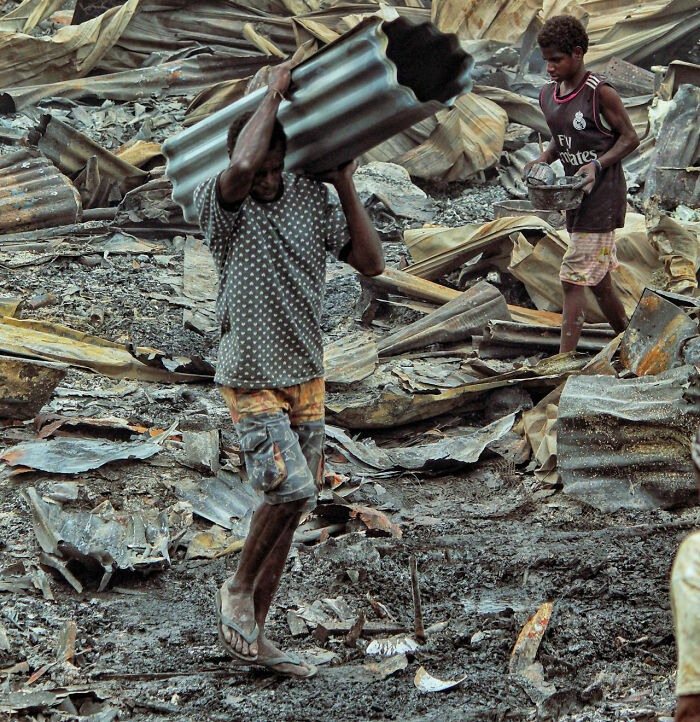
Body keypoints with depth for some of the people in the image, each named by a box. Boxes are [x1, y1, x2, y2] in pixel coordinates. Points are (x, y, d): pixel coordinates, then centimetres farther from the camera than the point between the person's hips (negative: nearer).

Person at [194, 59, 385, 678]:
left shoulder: (313, 199, 1)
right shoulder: (219, 204, -13)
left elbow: (371, 263, -2)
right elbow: (241, 168, -38)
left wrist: (347, 188, -10)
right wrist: (275, 92, -25)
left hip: (306, 376, 6)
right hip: (251, 382, -6)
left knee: (292, 502, 8)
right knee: (290, 488, -22)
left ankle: (254, 635, 18)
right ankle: (238, 591, 4)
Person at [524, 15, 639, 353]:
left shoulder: (600, 92, -14)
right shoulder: (547, 95, 8)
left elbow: (629, 138, -7)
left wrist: (597, 164, -21)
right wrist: (542, 160, 0)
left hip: (603, 194, -8)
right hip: (574, 194, 8)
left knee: (573, 279, -12)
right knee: (598, 280, 16)